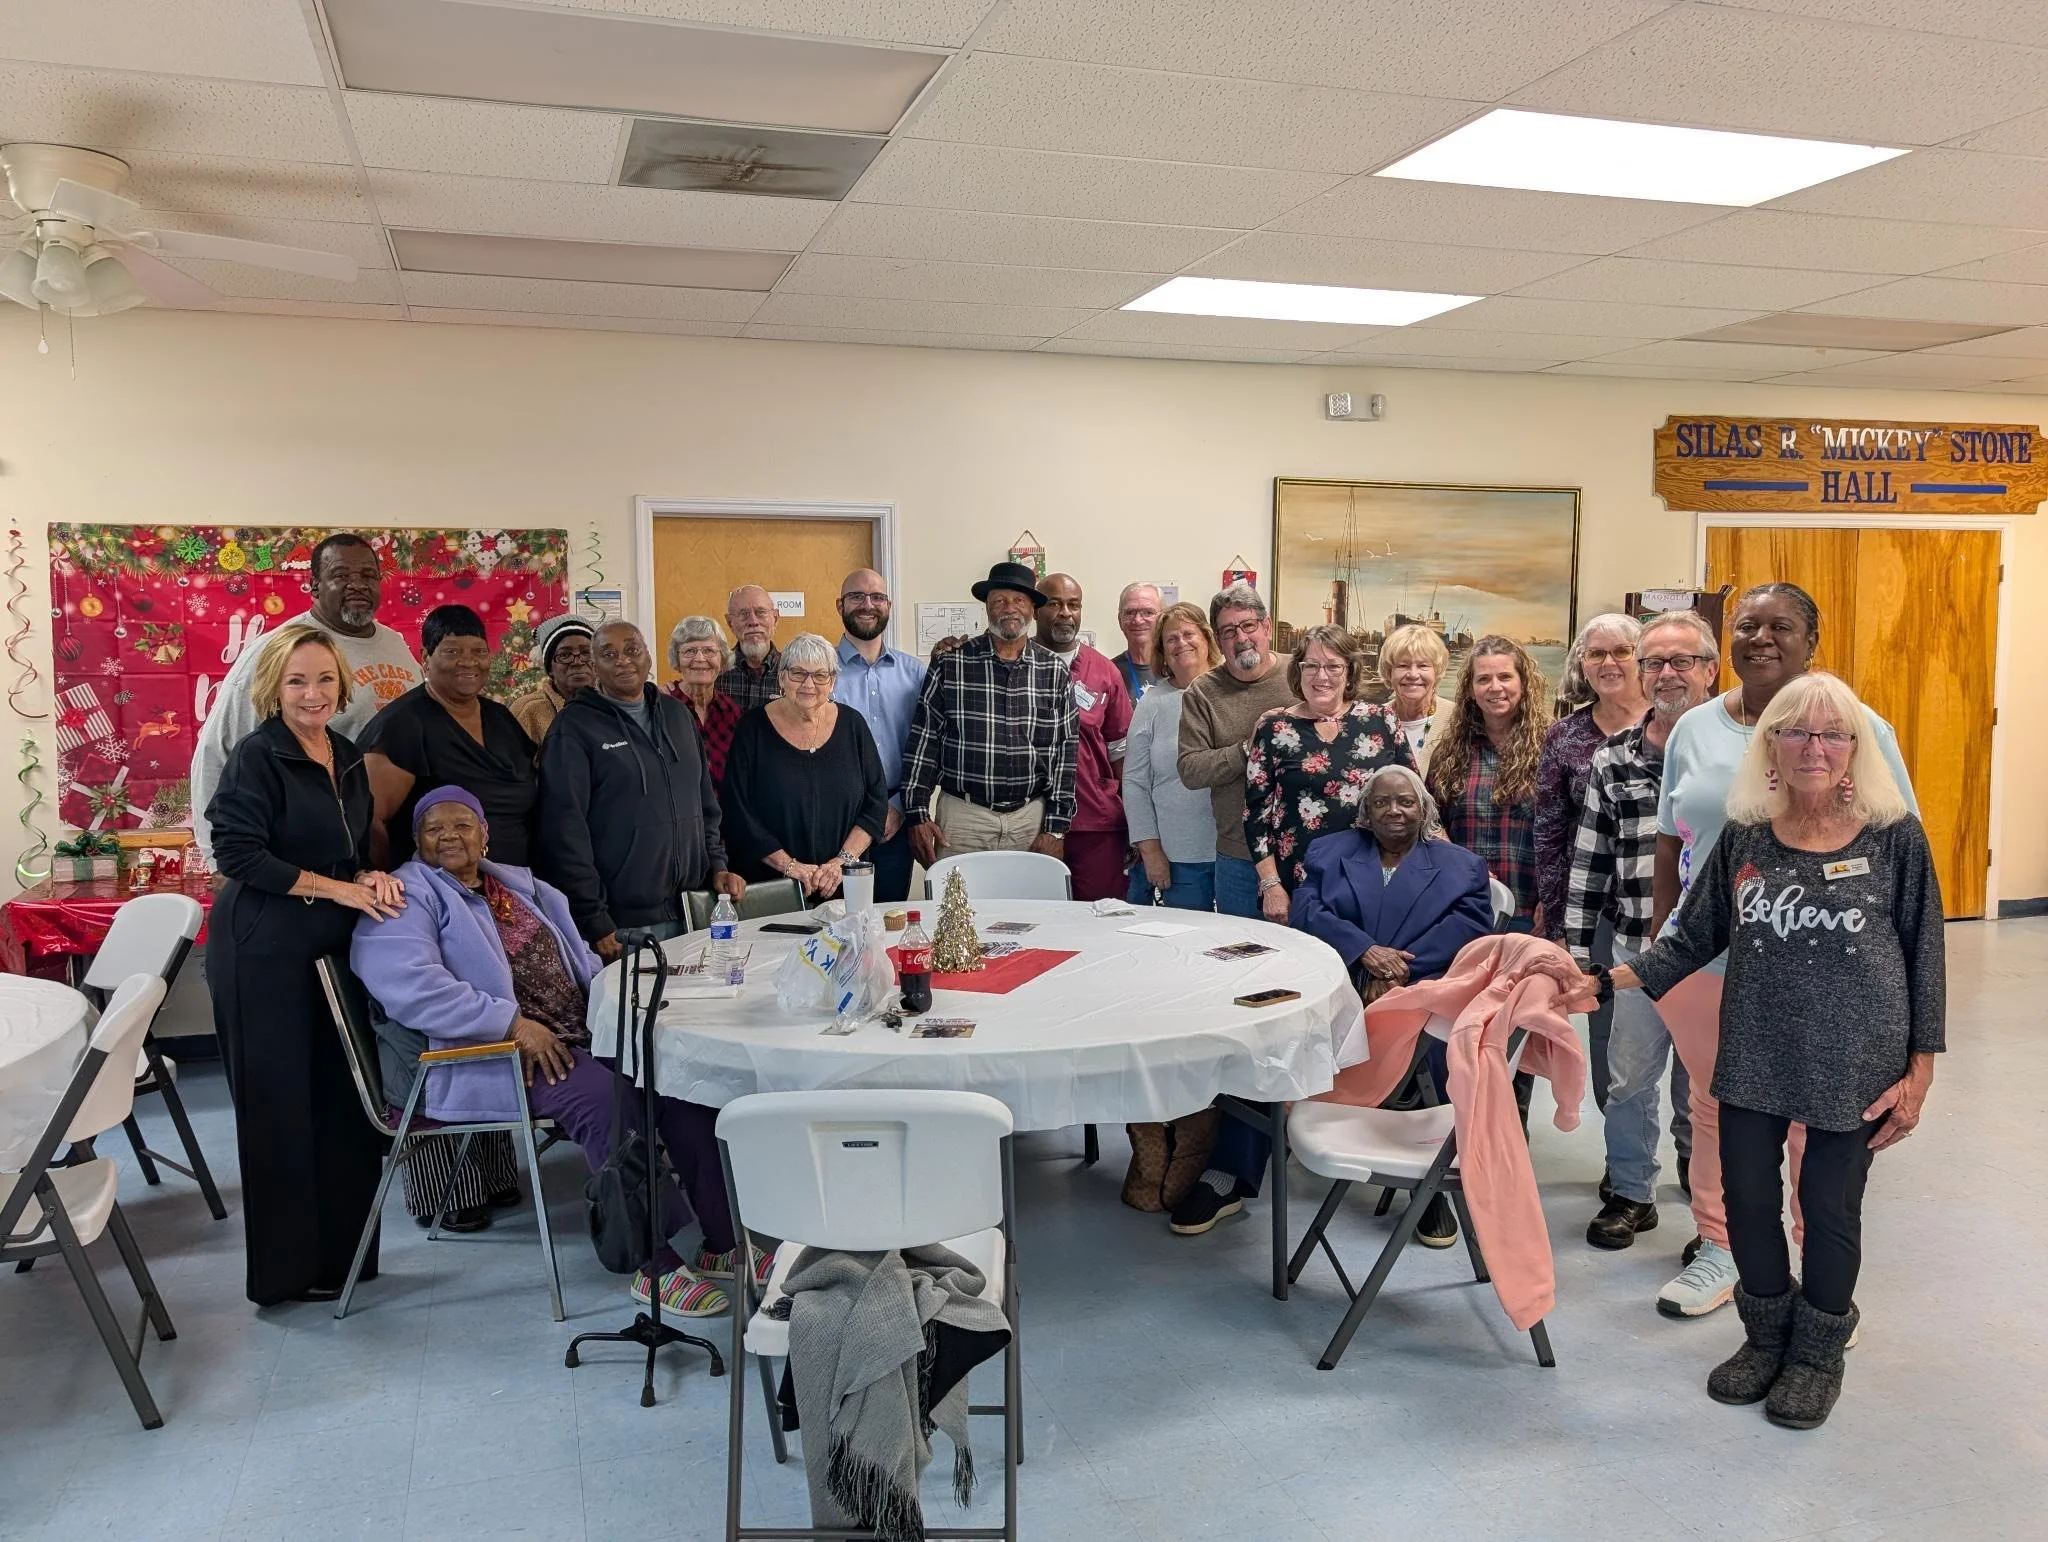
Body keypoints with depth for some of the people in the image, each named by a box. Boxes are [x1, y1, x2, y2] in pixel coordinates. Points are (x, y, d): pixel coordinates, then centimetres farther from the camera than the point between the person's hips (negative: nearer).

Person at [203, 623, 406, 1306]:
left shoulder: (348, 757, 11)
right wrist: (338, 888, -15)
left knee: (343, 1100, 9)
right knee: (280, 1108, 2)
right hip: (264, 953, -7)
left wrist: (373, 876, -2)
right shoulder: (256, 755, -10)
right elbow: (239, 854, -16)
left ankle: (341, 1251, 24)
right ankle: (287, 1268, 15)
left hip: (334, 948, 7)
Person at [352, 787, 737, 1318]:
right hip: (484, 1059, -6)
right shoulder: (408, 899, 0)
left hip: (578, 1038, 7)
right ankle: (657, 1265, -24)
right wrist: (513, 1023, -23)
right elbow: (410, 986, -18)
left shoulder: (521, 886, 23)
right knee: (603, 1094, -33)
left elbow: (581, 959, 28)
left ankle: (723, 1240, -12)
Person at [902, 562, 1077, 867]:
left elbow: (1065, 750, 5)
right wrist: (918, 815, -4)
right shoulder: (950, 665, 2)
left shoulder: (1055, 673, 6)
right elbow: (923, 740, 2)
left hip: (1032, 819, 1)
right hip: (962, 819, -1)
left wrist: (1056, 828, 0)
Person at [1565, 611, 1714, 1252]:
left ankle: (1697, 1162, 37)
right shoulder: (1612, 761, 2)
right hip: (1634, 946, 1)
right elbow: (1588, 861, 4)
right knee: (1628, 1078, 7)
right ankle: (1630, 1192, 23)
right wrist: (1576, 950, 3)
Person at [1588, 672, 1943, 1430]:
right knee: (1747, 1195, 9)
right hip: (1755, 1054, 3)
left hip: (1855, 1061, -2)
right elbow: (1695, 936, 5)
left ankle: (1818, 1352, 33)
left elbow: (1924, 959, -2)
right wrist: (1613, 980, -6)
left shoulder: (1896, 838, -7)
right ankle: (1766, 1336, 34)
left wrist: (1920, 1070, -4)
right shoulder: (1743, 837, 0)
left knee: (1829, 1204, 9)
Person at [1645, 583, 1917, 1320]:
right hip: (1703, 961, 3)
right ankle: (1719, 1248, 31)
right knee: (1716, 1110, 15)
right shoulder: (1694, 729, 5)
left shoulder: (1857, 730, -5)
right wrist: (1659, 942, 9)